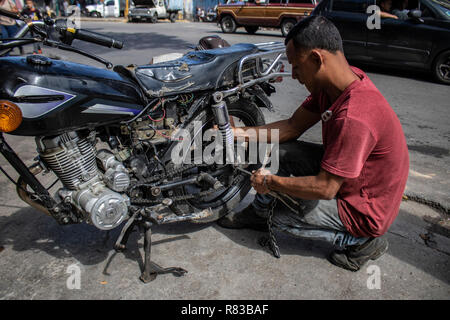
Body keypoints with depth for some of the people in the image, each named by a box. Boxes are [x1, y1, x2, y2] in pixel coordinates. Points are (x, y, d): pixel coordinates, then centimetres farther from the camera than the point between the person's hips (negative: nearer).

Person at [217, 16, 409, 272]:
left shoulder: (353, 118, -36)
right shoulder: (338, 82, -7)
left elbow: (325, 188, -30)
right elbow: (293, 126, 0)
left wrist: (271, 182, -16)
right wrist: (243, 134, -7)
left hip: (363, 210, -8)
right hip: (340, 173, 8)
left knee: (276, 212, -5)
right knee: (276, 150, -1)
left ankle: (360, 240, 2)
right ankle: (257, 213, 19)